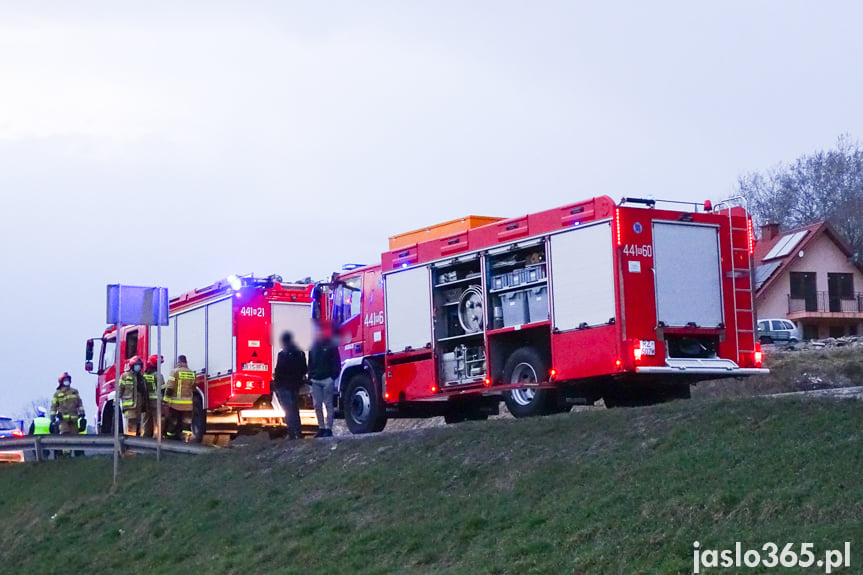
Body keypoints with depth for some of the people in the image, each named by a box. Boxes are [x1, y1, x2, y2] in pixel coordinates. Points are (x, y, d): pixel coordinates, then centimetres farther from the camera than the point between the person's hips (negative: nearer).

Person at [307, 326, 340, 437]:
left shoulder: (331, 346, -1)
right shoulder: (313, 347, 14)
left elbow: (336, 363, -3)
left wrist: (333, 376, -11)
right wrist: (310, 376, 10)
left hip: (327, 379, -5)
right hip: (315, 381, 5)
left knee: (328, 404, -2)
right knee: (317, 405, 5)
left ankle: (328, 428, -1)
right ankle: (321, 427, 12)